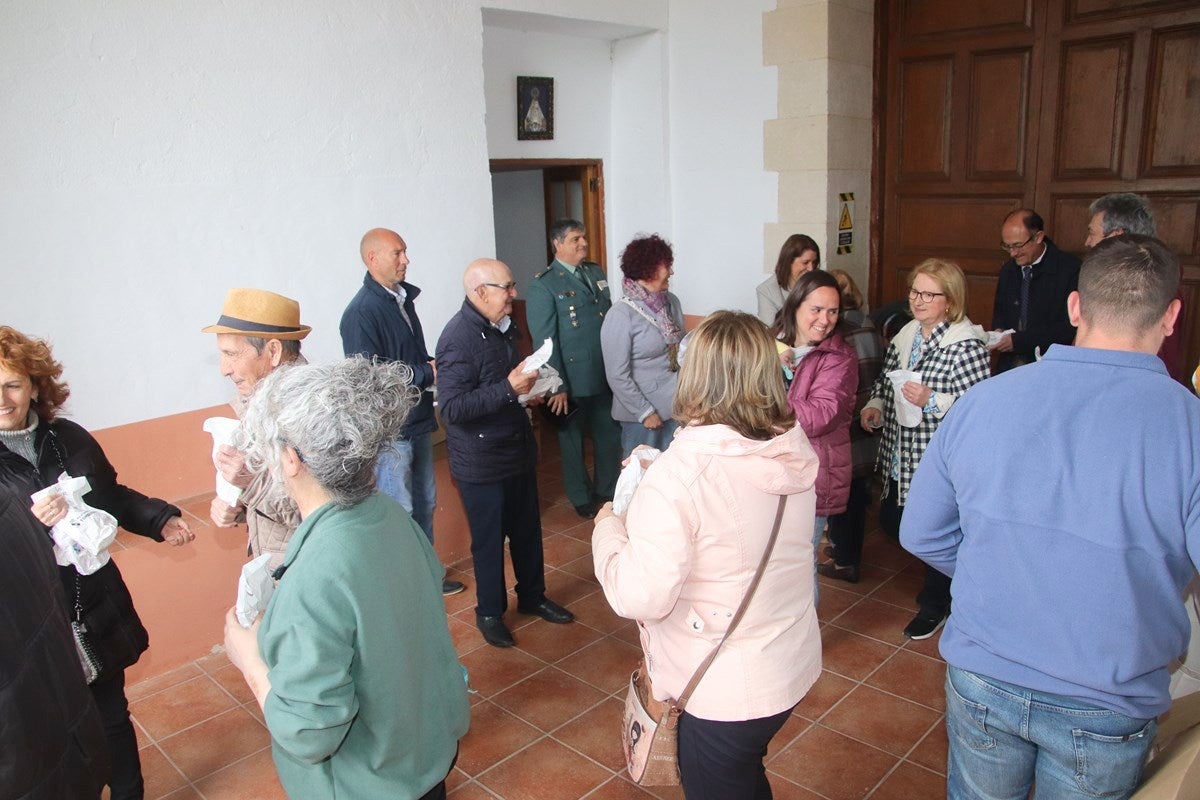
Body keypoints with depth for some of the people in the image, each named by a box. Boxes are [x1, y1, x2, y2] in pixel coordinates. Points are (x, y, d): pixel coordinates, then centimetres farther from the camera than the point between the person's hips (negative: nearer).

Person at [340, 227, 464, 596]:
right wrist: (428, 373, -17)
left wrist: (435, 366, -1)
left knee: (425, 503, 18)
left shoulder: (403, 299, 8)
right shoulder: (361, 312, -17)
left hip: (417, 421, 8)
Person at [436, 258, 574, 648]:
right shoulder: (459, 338, -22)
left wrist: (527, 391, 5)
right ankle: (490, 612, 28)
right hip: (481, 463, -8)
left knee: (528, 529, 20)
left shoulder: (502, 327, 8)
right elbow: (452, 408, -29)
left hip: (518, 450, 8)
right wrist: (509, 388, -32)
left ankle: (532, 596, 39)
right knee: (489, 540, 8)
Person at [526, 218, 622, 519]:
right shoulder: (543, 285, -10)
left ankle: (607, 490, 36)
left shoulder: (597, 272, 10)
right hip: (574, 380, -5)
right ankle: (581, 498, 30)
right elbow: (544, 340, -13)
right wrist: (558, 387, -16)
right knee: (573, 440, 12)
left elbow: (610, 317, 14)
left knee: (610, 436, 15)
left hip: (606, 376, 6)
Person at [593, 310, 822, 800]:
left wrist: (607, 530, -10)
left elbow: (642, 598, -26)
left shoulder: (679, 474, -29)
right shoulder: (794, 452, -8)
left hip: (724, 692, -6)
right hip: (794, 666, 6)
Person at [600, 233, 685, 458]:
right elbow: (617, 375, -13)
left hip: (675, 407, 5)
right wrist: (645, 412, -11)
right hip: (642, 414, -5)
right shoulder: (621, 315, -15)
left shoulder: (672, 302, 1)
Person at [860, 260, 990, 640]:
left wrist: (931, 401, -32)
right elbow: (885, 378, 18)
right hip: (901, 458, 8)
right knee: (891, 522, 19)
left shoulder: (967, 345, -17)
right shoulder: (906, 334, 6)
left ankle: (934, 605, 33)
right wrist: (875, 404, 0)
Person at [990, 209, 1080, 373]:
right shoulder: (1007, 269, 12)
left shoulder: (1070, 269, -6)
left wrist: (1019, 340, -14)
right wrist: (998, 330, 4)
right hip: (1008, 364, 5)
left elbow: (1070, 327, -10)